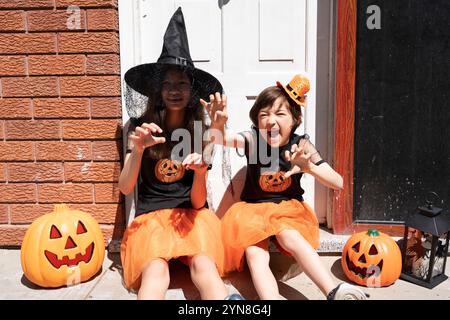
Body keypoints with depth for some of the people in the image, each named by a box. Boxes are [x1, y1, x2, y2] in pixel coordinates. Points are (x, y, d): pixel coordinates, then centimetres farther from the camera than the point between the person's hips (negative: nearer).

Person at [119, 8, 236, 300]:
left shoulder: (201, 132, 3)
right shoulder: (142, 127, 1)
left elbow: (198, 202, -1)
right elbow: (125, 188, -7)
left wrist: (199, 171, -24)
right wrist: (138, 149, -26)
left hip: (191, 214, 1)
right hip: (150, 215, -1)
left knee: (204, 264, -32)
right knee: (156, 270, -33)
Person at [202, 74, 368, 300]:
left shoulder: (301, 145, -10)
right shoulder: (253, 139, -11)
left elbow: (338, 183, -14)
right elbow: (224, 138, -32)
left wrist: (309, 167, -32)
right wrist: (217, 126, -55)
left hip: (288, 208, 0)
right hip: (253, 209, 1)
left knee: (289, 237, -34)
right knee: (255, 255, -27)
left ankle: (334, 292, -40)